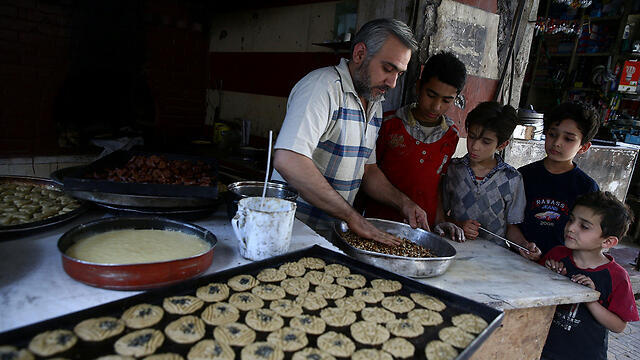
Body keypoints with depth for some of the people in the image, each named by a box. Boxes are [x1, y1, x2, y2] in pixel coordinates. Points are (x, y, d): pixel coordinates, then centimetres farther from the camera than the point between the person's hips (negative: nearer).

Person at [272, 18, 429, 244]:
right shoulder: (324, 85, -15)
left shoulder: (375, 104, 12)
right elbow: (288, 161, -28)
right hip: (295, 229, -7)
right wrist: (353, 217, -24)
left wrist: (402, 202, 5)